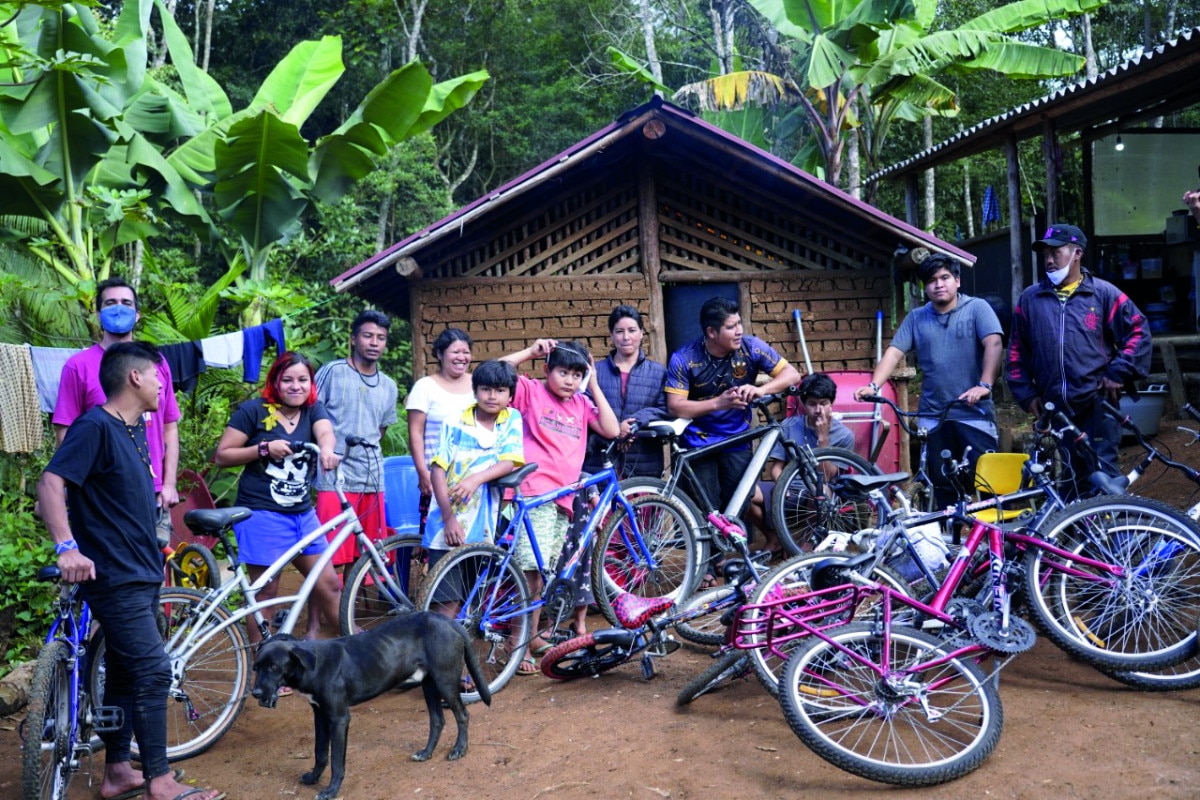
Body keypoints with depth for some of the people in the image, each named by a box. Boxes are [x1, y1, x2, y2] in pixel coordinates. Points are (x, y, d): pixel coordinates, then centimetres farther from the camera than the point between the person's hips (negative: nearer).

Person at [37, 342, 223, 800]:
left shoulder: (135, 428, 12)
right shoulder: (95, 426, -15)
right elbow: (50, 483, -24)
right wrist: (67, 547, -32)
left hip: (141, 574, 9)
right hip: (114, 577, -9)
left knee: (125, 673, 14)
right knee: (153, 671, -9)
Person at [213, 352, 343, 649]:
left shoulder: (314, 409, 7)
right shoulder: (253, 410, -4)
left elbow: (325, 432, -15)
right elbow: (221, 455, -4)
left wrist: (327, 449, -38)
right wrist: (264, 449, -17)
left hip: (302, 513, 5)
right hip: (262, 514, -4)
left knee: (329, 584, 7)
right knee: (266, 592, 1)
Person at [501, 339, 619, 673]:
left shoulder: (581, 403, 17)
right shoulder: (532, 391, 3)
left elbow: (611, 430, 5)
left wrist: (594, 385, 6)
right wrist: (531, 351, -4)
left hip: (563, 496, 6)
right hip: (535, 492, -6)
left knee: (545, 573, 11)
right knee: (533, 570, -13)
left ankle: (532, 636, 23)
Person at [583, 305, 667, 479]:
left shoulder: (658, 372, 10)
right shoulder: (595, 371, 9)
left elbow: (665, 411, 1)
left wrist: (637, 422, -16)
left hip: (644, 466, 1)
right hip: (601, 464, 0)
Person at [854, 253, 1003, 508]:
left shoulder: (977, 308, 2)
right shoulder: (916, 318, 12)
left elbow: (994, 344, -12)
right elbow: (894, 352, 3)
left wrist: (985, 385, -27)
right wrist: (874, 386, -13)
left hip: (974, 413, -3)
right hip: (933, 416, 4)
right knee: (943, 485, 9)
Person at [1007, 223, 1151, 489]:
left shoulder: (1103, 293, 2)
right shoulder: (1029, 299, 10)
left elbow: (1139, 330, 2)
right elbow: (1017, 350, 14)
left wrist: (1119, 373, -6)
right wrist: (1026, 393, 7)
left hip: (1097, 403, -3)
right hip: (1055, 408, 3)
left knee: (1101, 472, -8)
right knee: (1074, 475, 10)